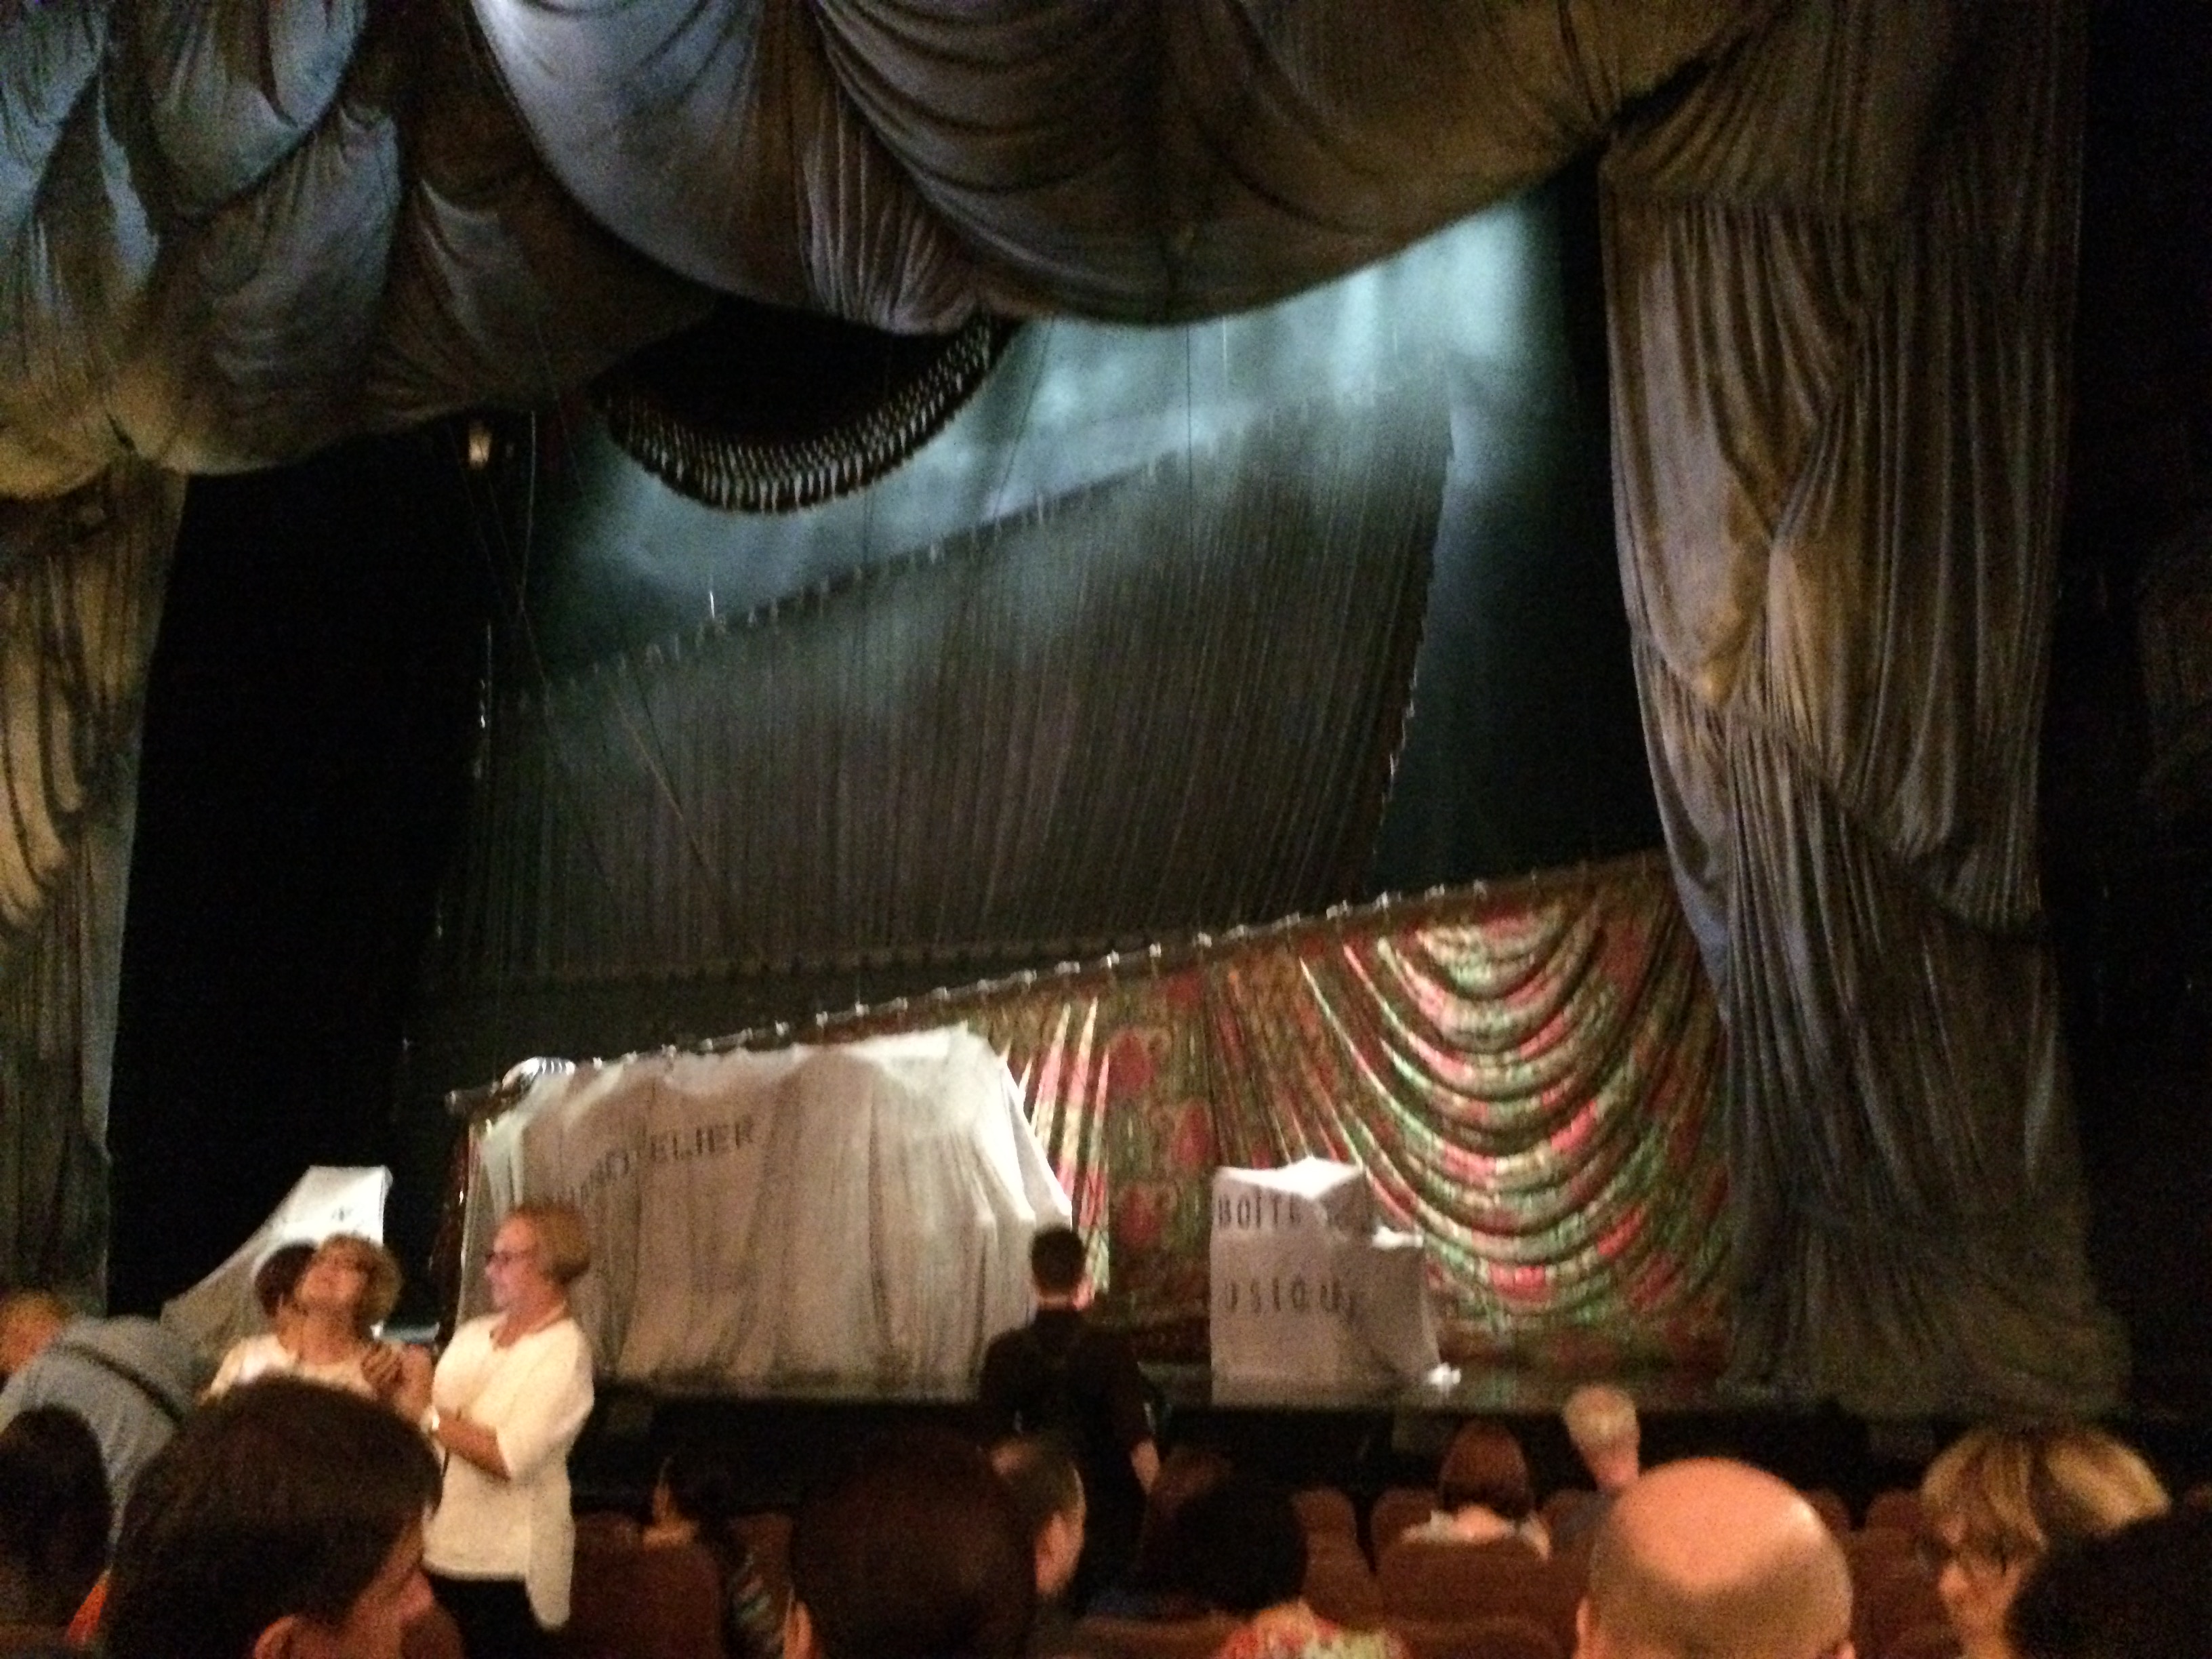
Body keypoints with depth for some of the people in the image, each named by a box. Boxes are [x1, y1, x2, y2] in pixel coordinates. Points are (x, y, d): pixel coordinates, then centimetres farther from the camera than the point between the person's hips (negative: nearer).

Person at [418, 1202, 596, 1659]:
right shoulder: (473, 1333, 9)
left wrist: (430, 1415, -16)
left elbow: (510, 1459, -23)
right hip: (438, 1553, 7)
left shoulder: (564, 1352, -13)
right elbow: (426, 1425, 16)